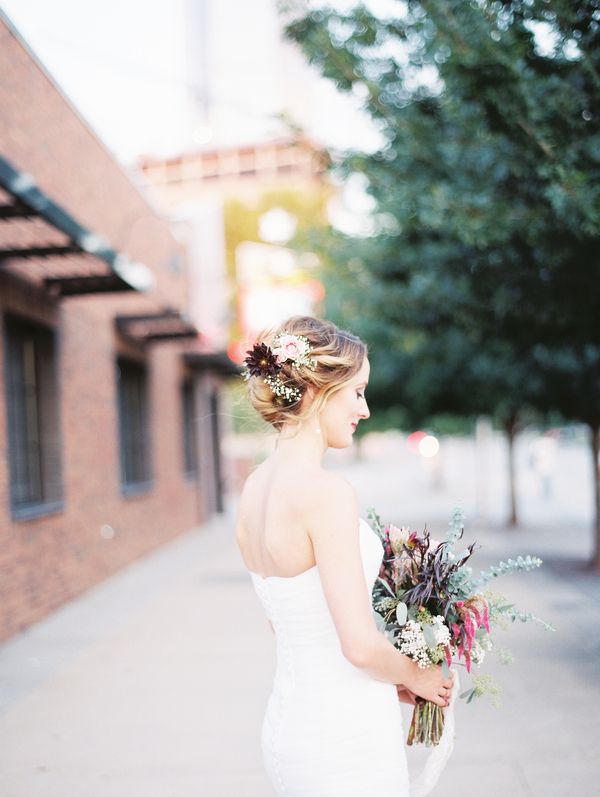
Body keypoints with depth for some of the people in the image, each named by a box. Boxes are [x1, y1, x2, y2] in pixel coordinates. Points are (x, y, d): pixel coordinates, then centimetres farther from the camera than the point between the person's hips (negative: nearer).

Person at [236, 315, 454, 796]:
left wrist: (388, 682, 16)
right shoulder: (325, 491, -21)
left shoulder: (255, 487, 4)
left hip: (286, 723, 8)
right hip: (345, 733, -8)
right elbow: (361, 645, -21)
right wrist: (417, 677, -1)